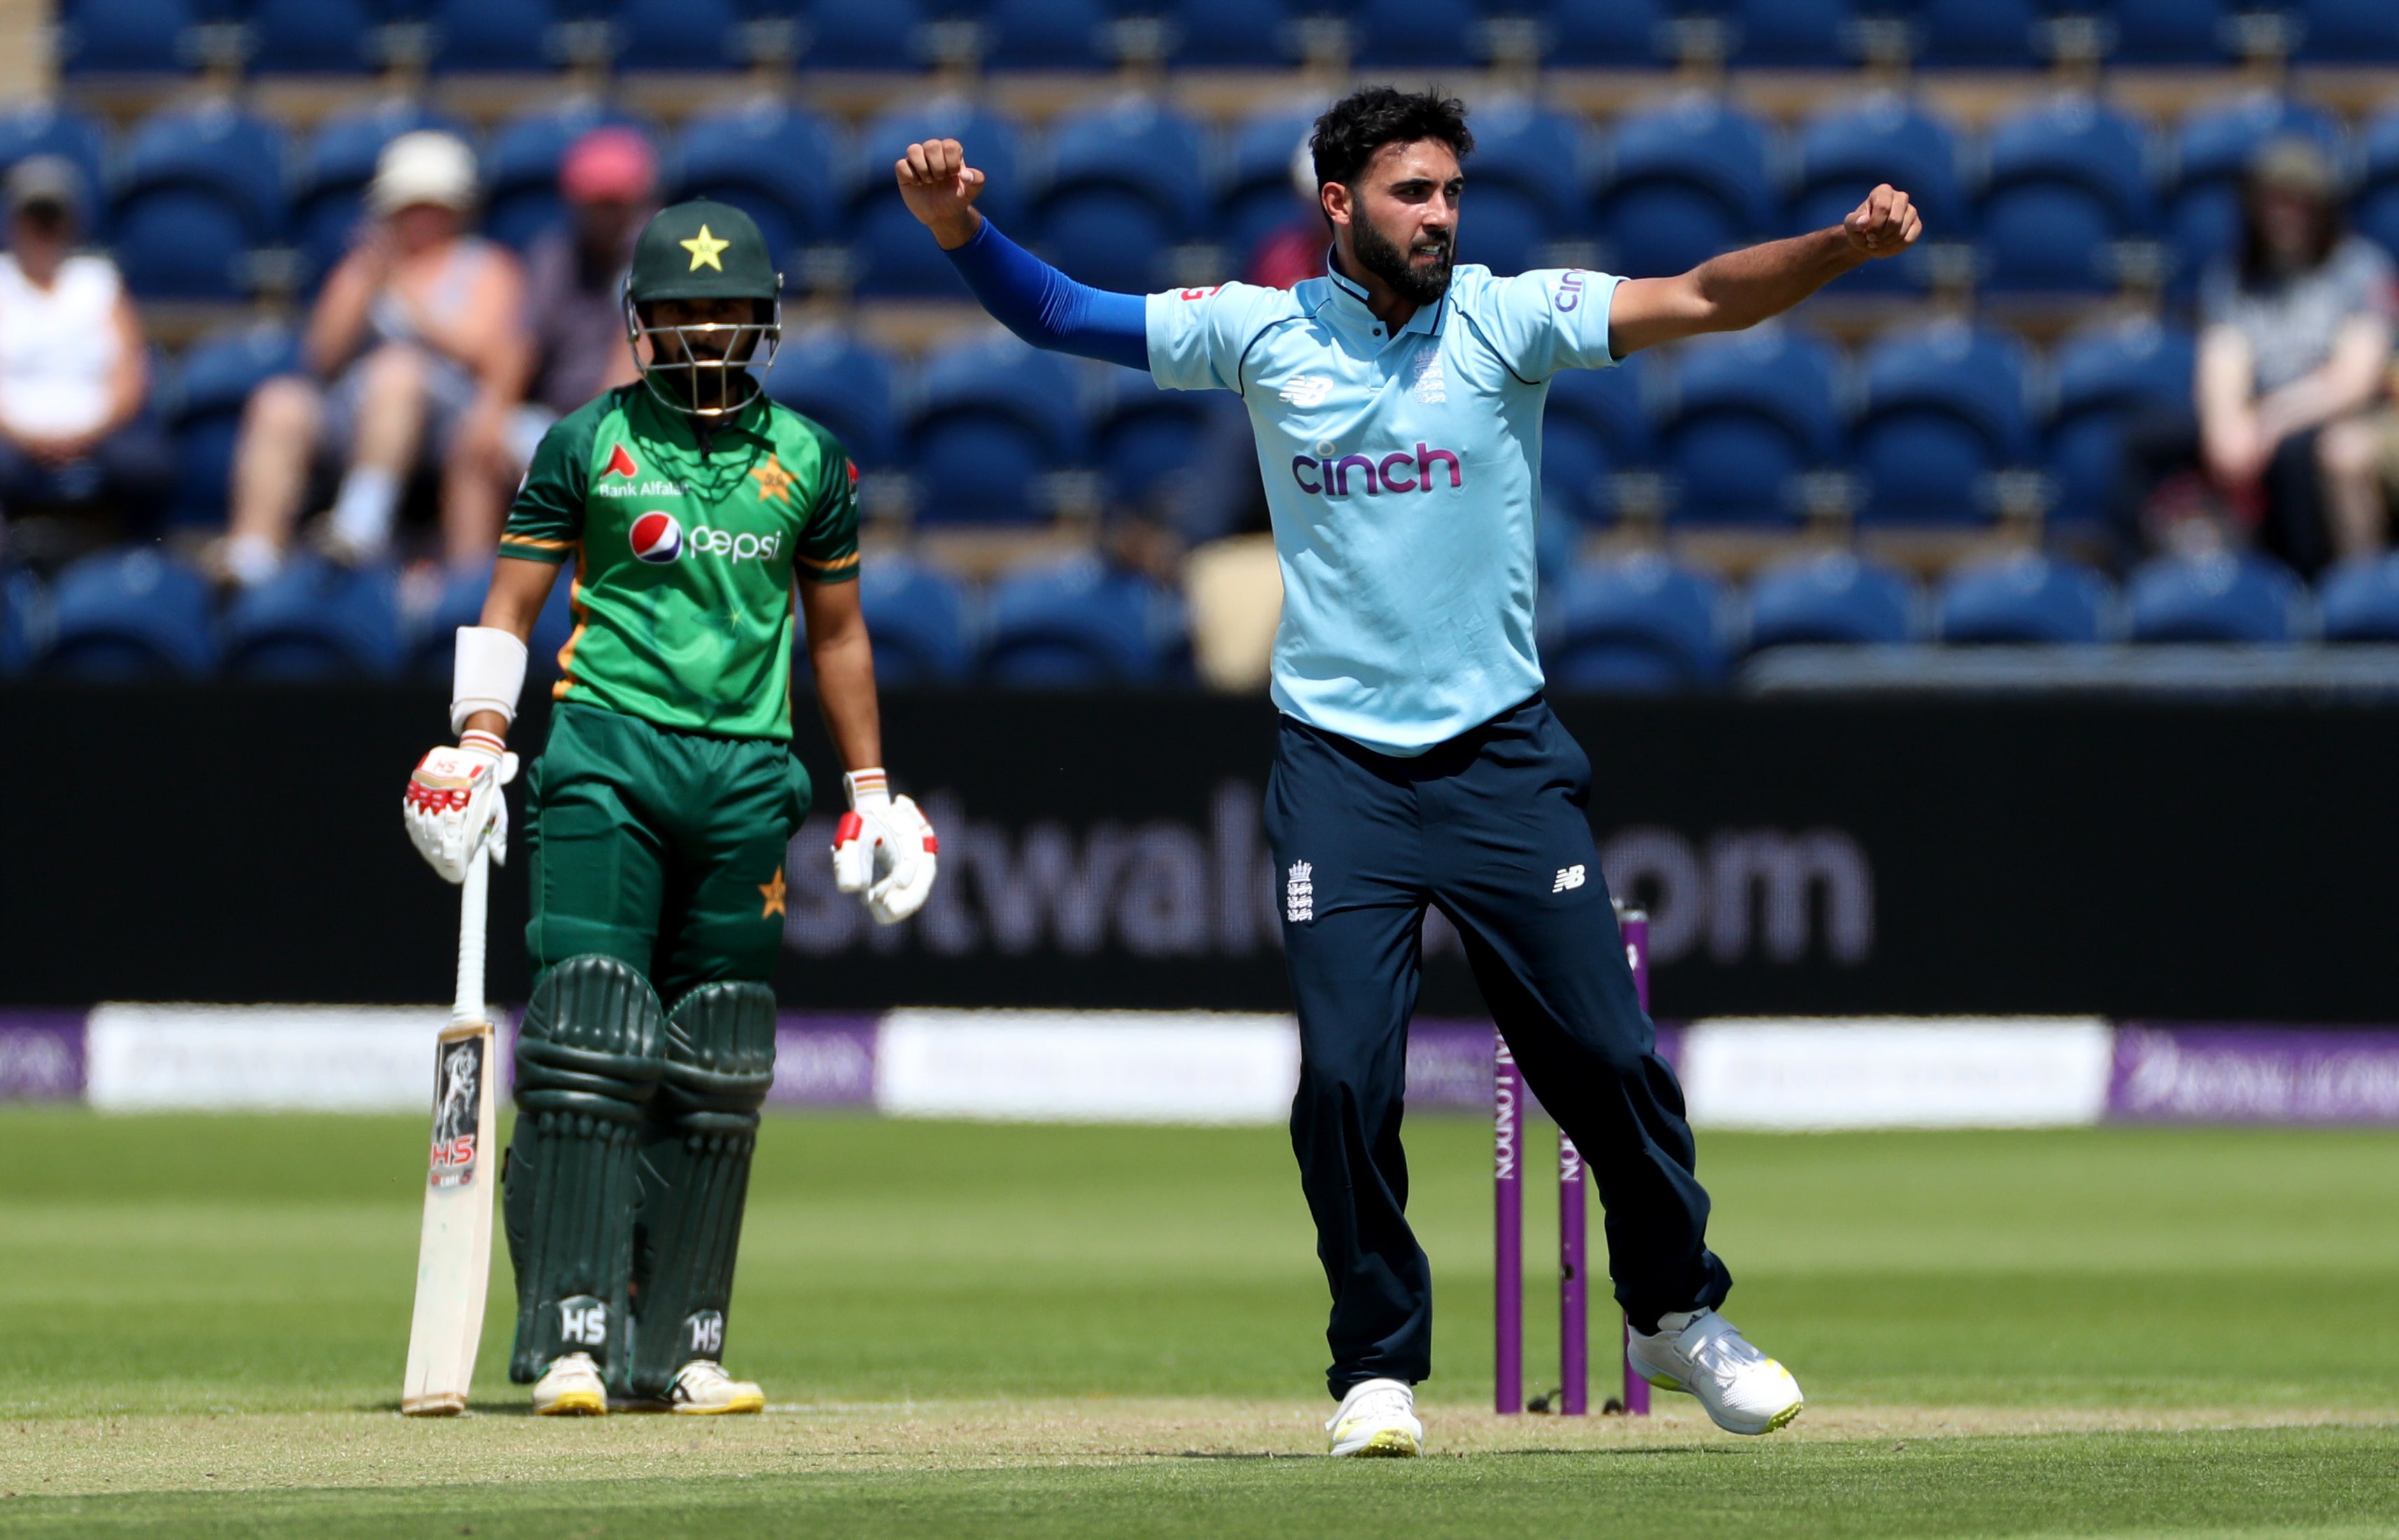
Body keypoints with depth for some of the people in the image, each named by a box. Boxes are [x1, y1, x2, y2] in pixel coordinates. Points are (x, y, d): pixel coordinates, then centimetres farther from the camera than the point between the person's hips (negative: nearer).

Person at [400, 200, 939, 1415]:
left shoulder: (807, 459, 13)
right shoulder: (587, 444, 6)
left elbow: (835, 632, 21)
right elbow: (513, 602, 6)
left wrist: (870, 790, 18)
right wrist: (478, 742, -7)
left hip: (751, 770, 3)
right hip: (606, 756, -3)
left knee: (713, 1076, 3)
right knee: (587, 1050, -12)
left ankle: (677, 1345, 6)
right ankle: (573, 1336, -15)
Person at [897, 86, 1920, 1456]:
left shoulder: (1506, 319, -3)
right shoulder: (1261, 334, 2)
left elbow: (1703, 301, -14)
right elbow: (1062, 316, 4)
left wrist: (1844, 248, -30)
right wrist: (962, 230, -14)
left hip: (1504, 760, 0)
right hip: (1339, 766, 0)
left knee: (1608, 1055, 0)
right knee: (1346, 1075, -8)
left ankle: (1676, 1315, 22)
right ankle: (1379, 1372, 8)